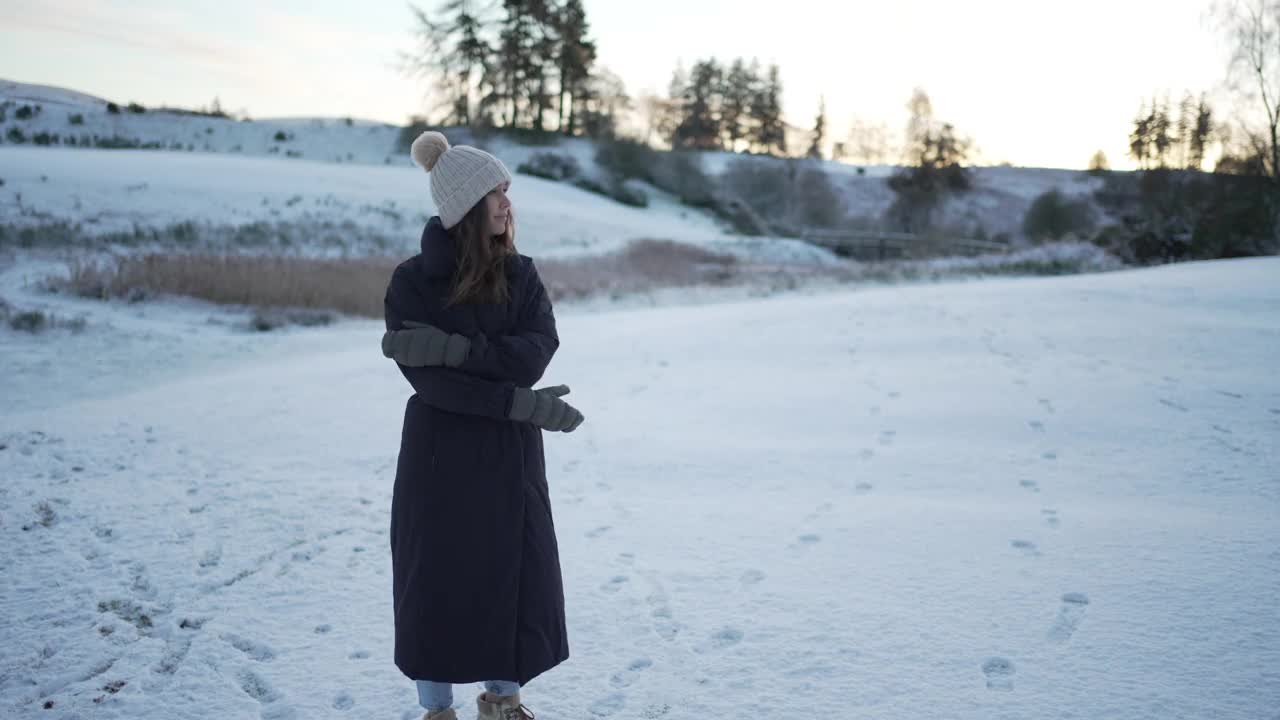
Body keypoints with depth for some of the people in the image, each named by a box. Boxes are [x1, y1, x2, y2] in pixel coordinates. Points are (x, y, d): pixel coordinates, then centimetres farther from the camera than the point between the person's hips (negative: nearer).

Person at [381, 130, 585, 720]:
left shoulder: (521, 274, 1)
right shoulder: (412, 282, -9)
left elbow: (535, 354, -15)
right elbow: (430, 382, -17)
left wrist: (453, 347, -26)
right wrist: (520, 404, -21)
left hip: (512, 456, 3)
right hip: (440, 455, -3)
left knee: (518, 571, 9)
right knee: (437, 580, 6)